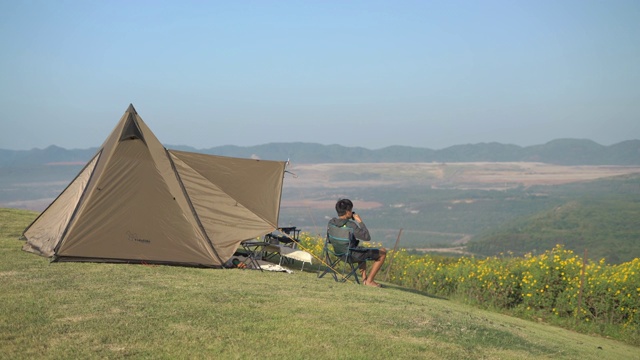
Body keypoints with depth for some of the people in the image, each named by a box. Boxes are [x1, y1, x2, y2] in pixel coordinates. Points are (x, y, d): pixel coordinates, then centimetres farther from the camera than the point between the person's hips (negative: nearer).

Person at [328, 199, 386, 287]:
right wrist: (360, 222, -17)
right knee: (383, 252, 11)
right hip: (353, 255, -8)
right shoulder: (350, 225, -29)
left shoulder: (331, 222, -7)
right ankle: (369, 280, 14)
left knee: (362, 249, 39)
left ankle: (364, 278, 36)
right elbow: (367, 237, -25)